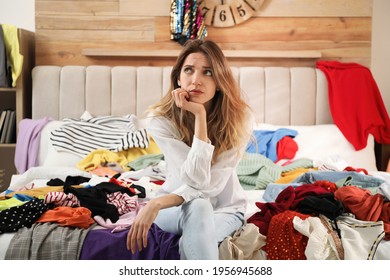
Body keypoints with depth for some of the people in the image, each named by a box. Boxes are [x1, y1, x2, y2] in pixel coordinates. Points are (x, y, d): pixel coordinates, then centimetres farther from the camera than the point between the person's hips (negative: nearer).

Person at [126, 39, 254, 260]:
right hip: (177, 208, 0)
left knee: (191, 241, -34)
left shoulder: (240, 118, -19)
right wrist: (199, 115, -33)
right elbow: (197, 180, -29)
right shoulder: (160, 120, -19)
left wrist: (157, 203, -34)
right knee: (197, 207, -36)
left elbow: (212, 185, -25)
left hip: (225, 208, 0)